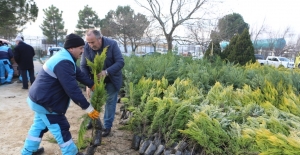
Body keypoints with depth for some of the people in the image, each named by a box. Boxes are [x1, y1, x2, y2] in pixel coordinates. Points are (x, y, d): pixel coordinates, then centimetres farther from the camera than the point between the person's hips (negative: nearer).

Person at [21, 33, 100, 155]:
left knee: (39, 125, 26)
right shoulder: (64, 63, -31)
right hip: (45, 102, -11)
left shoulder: (64, 57, 4)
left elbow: (79, 74, 11)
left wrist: (93, 86, 6)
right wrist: (88, 108, -27)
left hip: (40, 99, 11)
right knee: (61, 129, 2)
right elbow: (73, 89, -33)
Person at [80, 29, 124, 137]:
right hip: (95, 79, 3)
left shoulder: (112, 44, -24)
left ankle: (107, 126, 22)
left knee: (110, 102, 7)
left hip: (111, 80, -2)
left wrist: (106, 72, -40)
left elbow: (120, 62, -25)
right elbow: (83, 66, -10)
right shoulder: (87, 47, -17)